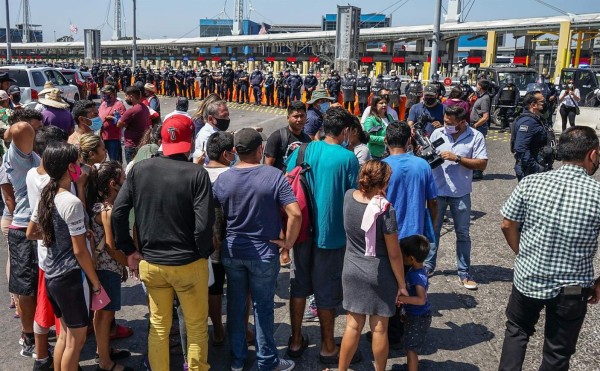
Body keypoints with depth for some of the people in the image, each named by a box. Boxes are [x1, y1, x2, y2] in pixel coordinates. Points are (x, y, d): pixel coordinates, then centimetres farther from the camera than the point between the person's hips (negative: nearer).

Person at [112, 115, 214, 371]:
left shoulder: (139, 170, -3)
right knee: (197, 327, 15)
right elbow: (204, 223, -20)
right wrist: (203, 254, -3)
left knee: (158, 328, 19)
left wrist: (129, 251, 6)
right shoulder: (197, 174, -15)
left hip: (150, 263, 4)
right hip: (189, 263, -3)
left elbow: (118, 213, -4)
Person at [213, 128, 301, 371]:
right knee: (263, 307, 10)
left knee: (235, 305, 16)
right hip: (264, 253, -3)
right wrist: (288, 242, -9)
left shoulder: (222, 179, -5)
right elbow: (295, 214, -22)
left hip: (231, 252, 3)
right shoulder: (274, 176, -15)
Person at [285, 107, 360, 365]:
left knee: (299, 286, 17)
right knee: (327, 293, 9)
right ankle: (328, 348, 24)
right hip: (331, 235, -4)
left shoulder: (302, 151, -1)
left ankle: (296, 341, 30)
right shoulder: (348, 158, -13)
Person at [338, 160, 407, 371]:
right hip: (379, 275, -4)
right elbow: (394, 254, -13)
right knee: (379, 329, 12)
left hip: (352, 271, 4)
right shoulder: (385, 210, -21)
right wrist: (402, 284, -3)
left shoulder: (349, 197, -7)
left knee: (353, 326, 15)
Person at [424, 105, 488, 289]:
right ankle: (428, 265, 28)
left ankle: (464, 273, 20)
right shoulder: (437, 133, -1)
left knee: (463, 233, 8)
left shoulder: (476, 137, -8)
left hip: (460, 193, -2)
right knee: (432, 229, 13)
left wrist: (457, 158, -20)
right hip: (436, 190, 2)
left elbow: (482, 164, -12)